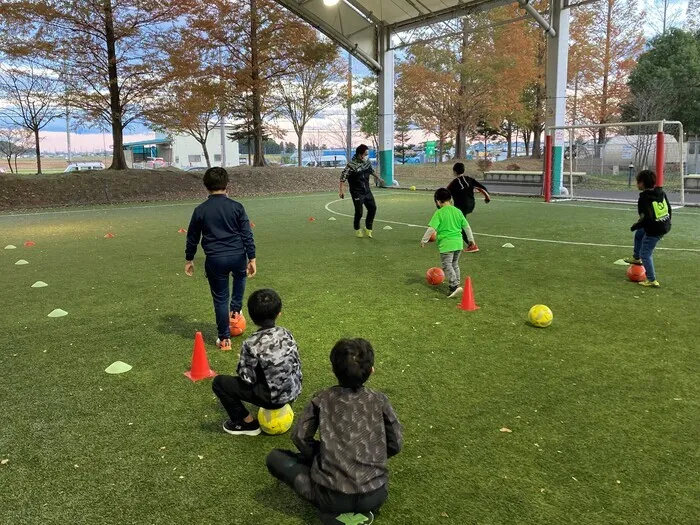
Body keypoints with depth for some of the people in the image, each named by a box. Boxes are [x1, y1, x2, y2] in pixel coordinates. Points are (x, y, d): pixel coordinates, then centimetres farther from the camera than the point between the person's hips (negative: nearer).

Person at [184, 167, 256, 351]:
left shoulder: (200, 210, 2)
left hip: (215, 259, 0)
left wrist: (189, 259, 22)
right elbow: (247, 235, -3)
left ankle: (224, 339, 18)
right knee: (240, 276, 36)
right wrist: (252, 258, 1)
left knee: (220, 299, 11)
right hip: (238, 256, 0)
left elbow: (192, 238, 10)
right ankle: (235, 310, 31)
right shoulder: (237, 207, -1)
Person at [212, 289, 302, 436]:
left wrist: (241, 368, 4)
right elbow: (297, 364, 4)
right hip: (294, 391, 6)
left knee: (219, 383, 2)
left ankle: (248, 423, 12)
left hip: (275, 397, -6)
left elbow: (248, 379, -16)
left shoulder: (252, 344, -21)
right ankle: (279, 405, 27)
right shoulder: (286, 333, -4)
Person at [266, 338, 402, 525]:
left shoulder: (321, 399, -1)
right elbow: (395, 445, 6)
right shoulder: (380, 401, 1)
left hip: (332, 496, -3)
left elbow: (300, 438, 0)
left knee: (275, 458, 14)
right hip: (375, 496, 4)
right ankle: (361, 509, 10)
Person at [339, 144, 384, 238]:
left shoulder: (367, 162, 0)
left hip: (367, 191, 6)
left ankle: (368, 228, 23)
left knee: (373, 208, 5)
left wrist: (377, 178, 33)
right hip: (357, 192, -6)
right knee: (359, 212, -6)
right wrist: (341, 190, -23)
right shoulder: (352, 165, -20)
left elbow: (371, 170, 21)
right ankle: (357, 229, 22)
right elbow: (343, 176, -19)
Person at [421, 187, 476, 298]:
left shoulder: (439, 213, -9)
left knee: (447, 266, -3)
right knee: (455, 264, 20)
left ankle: (454, 286, -14)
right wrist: (471, 239, 23)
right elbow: (466, 226, 12)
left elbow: (431, 228, -14)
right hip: (458, 243, 7)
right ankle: (456, 284, 26)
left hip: (446, 244, -6)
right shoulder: (458, 211, 8)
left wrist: (424, 240, -5)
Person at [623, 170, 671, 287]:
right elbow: (669, 209, 12)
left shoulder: (644, 199, -21)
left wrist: (635, 226, -10)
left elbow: (646, 218, -26)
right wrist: (667, 222, 25)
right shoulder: (661, 193, 3)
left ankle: (652, 280, 5)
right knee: (639, 233, 30)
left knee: (645, 253, 3)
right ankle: (636, 258, 44)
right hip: (665, 226, 9)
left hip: (654, 229, -9)